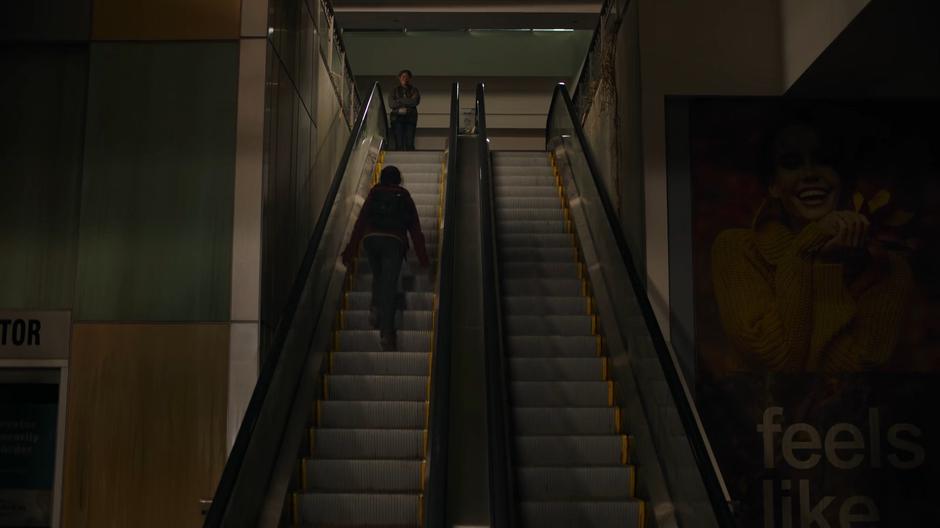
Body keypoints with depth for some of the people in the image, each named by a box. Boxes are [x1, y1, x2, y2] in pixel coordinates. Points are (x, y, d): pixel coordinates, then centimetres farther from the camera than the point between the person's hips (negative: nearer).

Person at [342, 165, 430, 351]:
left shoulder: (373, 194, 20)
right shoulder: (405, 198, 20)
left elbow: (360, 222, 13)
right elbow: (415, 229, 17)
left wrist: (350, 251, 11)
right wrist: (423, 258, 19)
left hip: (370, 239, 1)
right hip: (394, 241, -1)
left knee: (378, 277, 23)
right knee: (389, 285, -6)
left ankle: (376, 308, 0)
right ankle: (387, 332, -13)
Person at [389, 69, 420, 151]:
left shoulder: (414, 90, 13)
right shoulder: (395, 90, 15)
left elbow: (415, 101, -6)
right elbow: (391, 104, 0)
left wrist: (399, 101, -3)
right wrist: (407, 102, -7)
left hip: (410, 119, 0)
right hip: (397, 118, 0)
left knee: (409, 144, -10)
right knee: (399, 143, -8)